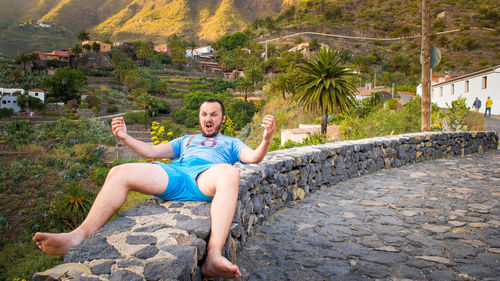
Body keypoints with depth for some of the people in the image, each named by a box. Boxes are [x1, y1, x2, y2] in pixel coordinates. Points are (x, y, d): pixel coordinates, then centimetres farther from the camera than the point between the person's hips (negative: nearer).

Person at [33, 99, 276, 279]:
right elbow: (152, 152, 32)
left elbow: (253, 158, 14)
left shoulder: (231, 143, 33)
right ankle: (80, 236, -26)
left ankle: (213, 256, -52)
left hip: (206, 177, -3)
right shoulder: (186, 140, 41)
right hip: (174, 175, 4)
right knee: (119, 173, -19)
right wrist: (125, 137, 16)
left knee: (229, 172, -41)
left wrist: (266, 139, -8)